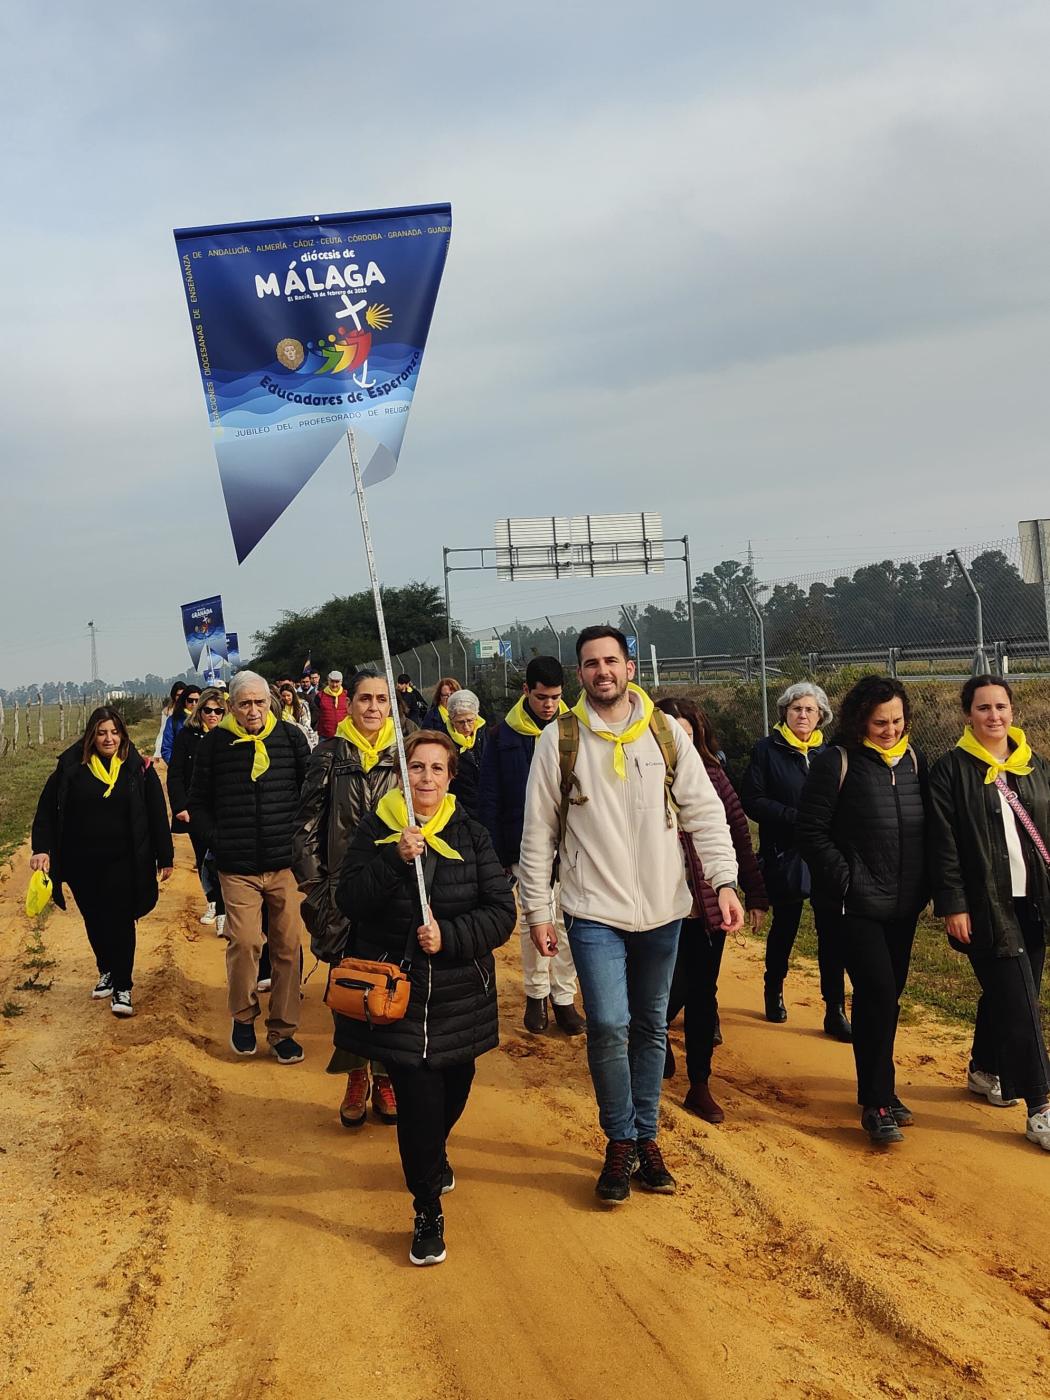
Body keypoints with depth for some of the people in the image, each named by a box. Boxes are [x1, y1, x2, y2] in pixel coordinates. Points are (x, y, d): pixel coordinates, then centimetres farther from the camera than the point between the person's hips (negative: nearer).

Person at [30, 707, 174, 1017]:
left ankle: (122, 987, 4)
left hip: (123, 862, -2)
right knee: (94, 921, 14)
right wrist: (42, 848, -9)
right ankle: (107, 971, 36)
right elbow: (47, 811, 3)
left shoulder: (139, 768, -3)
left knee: (120, 921, -5)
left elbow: (157, 815, 0)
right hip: (82, 863, 2)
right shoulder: (71, 767, -1)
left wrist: (164, 858, 1)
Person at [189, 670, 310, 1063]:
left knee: (288, 946, 3)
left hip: (285, 864, 1)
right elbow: (198, 803, 9)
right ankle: (243, 1016, 14)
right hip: (237, 868, -1)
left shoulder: (291, 737, 3)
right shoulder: (214, 743, 2)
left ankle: (282, 1030, 17)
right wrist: (217, 842, -2)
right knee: (244, 942, -11)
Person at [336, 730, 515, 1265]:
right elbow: (350, 900, -12)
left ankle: (433, 1154, 51)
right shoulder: (376, 830, -2)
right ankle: (428, 1213, 11)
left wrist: (448, 937, -20)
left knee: (452, 1087, 16)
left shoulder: (470, 835, 0)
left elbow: (501, 912, -5)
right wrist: (395, 859, -25)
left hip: (459, 993, 2)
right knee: (417, 1095, -9)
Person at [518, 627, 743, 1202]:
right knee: (608, 1026, -13)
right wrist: (536, 908, 0)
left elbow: (705, 810, 0)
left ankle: (645, 1137, 29)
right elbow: (538, 832, 1)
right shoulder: (559, 739, -4)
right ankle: (620, 1143, 9)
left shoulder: (666, 733, 1)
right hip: (593, 912, -2)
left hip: (662, 910, 2)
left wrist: (725, 880, -12)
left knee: (651, 1028, 12)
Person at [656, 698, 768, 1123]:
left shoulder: (711, 775, 0)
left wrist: (755, 895, 4)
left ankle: (700, 1085, 24)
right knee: (676, 991, -1)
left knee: (703, 996, 9)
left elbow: (739, 834, 5)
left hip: (709, 906, 3)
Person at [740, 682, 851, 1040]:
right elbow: (751, 801, -8)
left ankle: (835, 1011, 6)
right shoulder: (767, 751, -1)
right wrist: (795, 817, -17)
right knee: (784, 927, 12)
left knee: (832, 932, -1)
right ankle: (774, 991, 35)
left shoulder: (828, 754, 8)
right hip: (784, 857, -2)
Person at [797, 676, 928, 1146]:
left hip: (903, 905, 5)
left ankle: (880, 1088, 26)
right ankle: (876, 1104, -1)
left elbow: (929, 826, 14)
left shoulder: (913, 760, 8)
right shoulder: (837, 763, -9)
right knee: (878, 995, -10)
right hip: (858, 906, -5)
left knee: (886, 997, 12)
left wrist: (924, 886, 5)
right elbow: (811, 832, -10)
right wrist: (848, 880, -14)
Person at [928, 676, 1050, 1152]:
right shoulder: (952, 770, -6)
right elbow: (943, 846, -8)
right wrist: (952, 906, -12)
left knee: (1005, 994, 14)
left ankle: (984, 1070, 36)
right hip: (985, 906, -5)